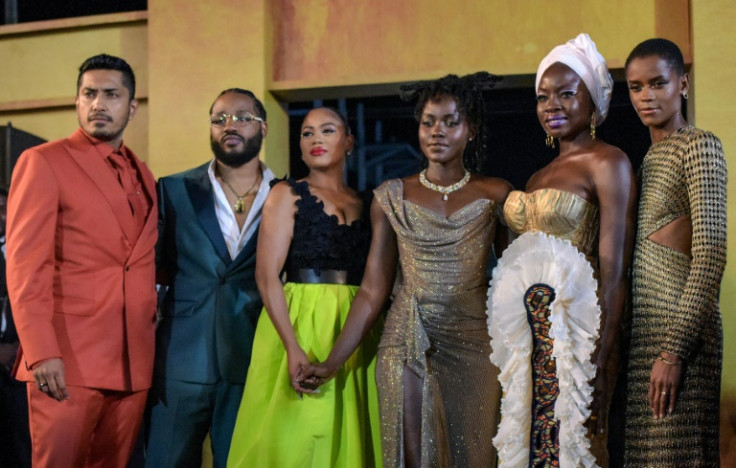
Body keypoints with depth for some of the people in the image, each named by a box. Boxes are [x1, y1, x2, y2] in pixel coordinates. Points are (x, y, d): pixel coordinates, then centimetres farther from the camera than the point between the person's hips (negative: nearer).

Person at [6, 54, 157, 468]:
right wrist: (41, 353, -17)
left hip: (134, 363, 5)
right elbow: (25, 267, -9)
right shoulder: (43, 162, -2)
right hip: (67, 362, -5)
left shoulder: (142, 175, 17)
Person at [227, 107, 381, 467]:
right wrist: (293, 346, -20)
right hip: (299, 322, -4)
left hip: (355, 330, 4)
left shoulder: (364, 205, 13)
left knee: (348, 439, 5)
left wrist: (375, 338, -2)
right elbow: (267, 276, -9)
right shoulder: (288, 194, 1)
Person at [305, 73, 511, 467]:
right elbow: (373, 291, 4)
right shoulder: (392, 198, 4)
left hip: (473, 346, 0)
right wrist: (333, 362, -1)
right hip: (408, 346, 0)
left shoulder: (495, 195, 3)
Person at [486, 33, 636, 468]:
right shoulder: (539, 176, 18)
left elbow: (614, 272, -12)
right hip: (527, 336, 7)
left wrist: (600, 361, -18)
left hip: (574, 330, -7)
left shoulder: (608, 163, -5)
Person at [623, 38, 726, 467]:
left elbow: (711, 254, -15)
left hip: (678, 322, -8)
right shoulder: (650, 157, 18)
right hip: (641, 324, 8)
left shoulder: (700, 147, -6)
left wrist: (674, 350, -21)